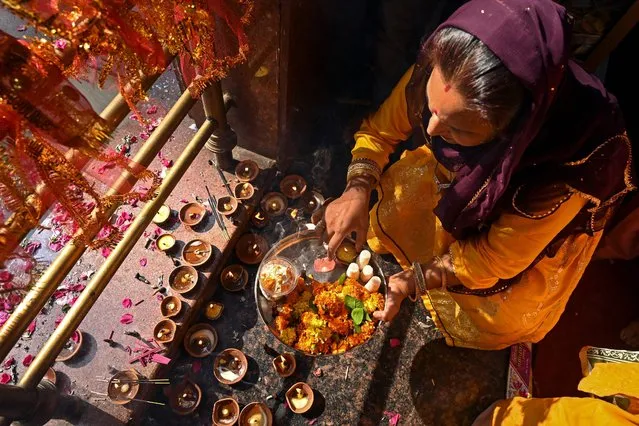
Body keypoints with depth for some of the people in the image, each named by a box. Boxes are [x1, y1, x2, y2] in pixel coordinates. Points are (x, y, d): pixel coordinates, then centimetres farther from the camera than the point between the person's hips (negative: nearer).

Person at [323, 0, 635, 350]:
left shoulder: (564, 175, -43)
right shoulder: (436, 73, -35)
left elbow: (498, 256, -27)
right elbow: (379, 130, -17)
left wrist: (413, 282, -31)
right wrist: (357, 191, -33)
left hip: (530, 230, -2)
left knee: (499, 319, -6)